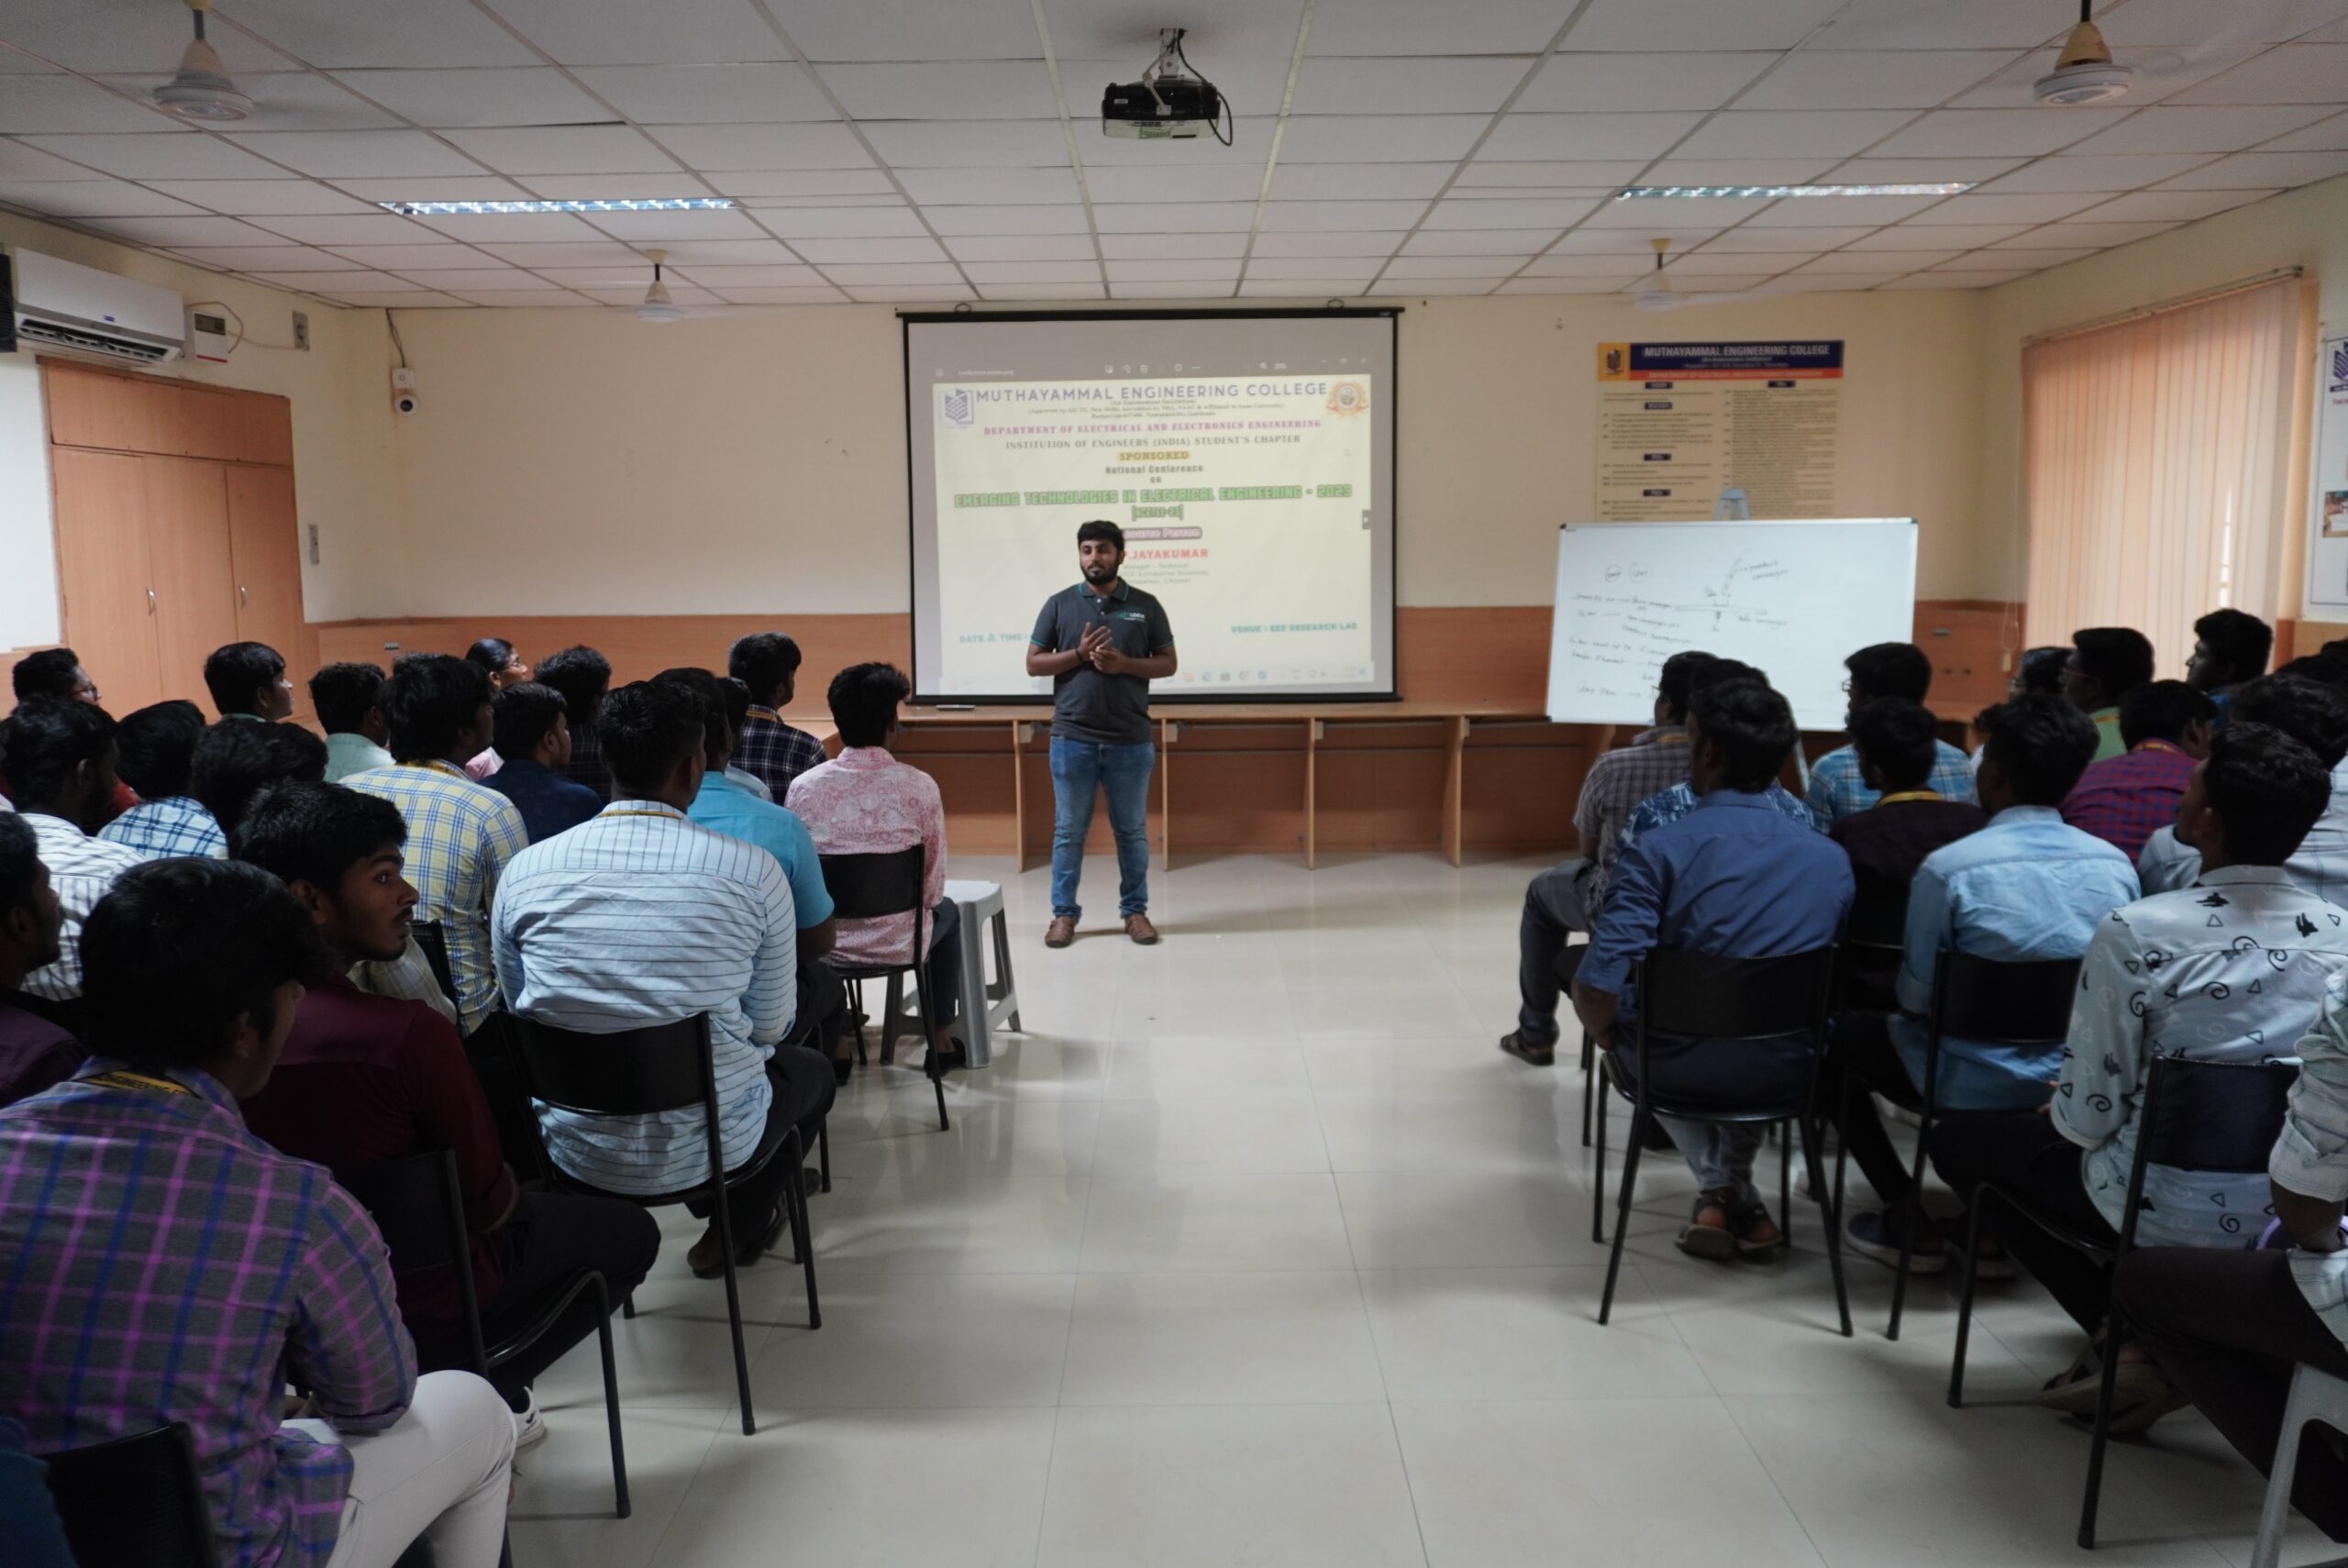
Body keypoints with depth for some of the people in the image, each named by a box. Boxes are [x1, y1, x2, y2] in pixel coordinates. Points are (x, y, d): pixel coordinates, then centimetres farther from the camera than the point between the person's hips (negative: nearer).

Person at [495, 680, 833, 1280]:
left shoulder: (525, 871, -8)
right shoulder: (753, 870, -15)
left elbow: (521, 1010, 7)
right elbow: (769, 1028, -3)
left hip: (574, 1148, 3)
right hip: (709, 1143, -3)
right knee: (812, 1071, 30)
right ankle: (735, 1228, 29)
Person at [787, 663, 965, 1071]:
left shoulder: (803, 787, -11)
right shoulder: (920, 787, -15)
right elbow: (933, 888, -9)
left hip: (825, 943, 1)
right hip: (898, 943, -1)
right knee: (947, 913, 33)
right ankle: (941, 1042, 38)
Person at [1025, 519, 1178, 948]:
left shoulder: (1146, 605, 4)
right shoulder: (1059, 604, 4)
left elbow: (1168, 664, 4)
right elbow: (1033, 664, 3)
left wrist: (1124, 664, -13)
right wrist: (1079, 655, -13)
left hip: (1131, 740, 0)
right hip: (1072, 738, 0)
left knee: (1132, 830, 8)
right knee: (1068, 831, 5)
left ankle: (1135, 910, 20)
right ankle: (1064, 912, 15)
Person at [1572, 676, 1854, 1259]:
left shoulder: (1658, 849, -19)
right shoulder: (1832, 859, -6)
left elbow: (1597, 988, -24)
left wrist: (1605, 1034, -1)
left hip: (1678, 1066, -3)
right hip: (1784, 1068, 3)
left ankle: (1721, 1191, 21)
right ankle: (1735, 1194, 31)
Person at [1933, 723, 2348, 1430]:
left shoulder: (2139, 932, -23)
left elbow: (2089, 1117, -18)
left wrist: (2060, 1108, 7)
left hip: (2168, 1214, -5)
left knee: (1960, 1141, 17)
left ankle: (2130, 1340, 11)